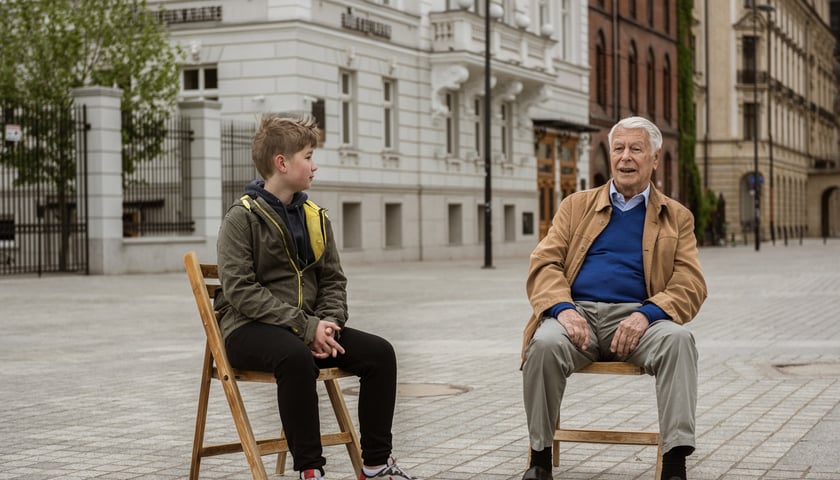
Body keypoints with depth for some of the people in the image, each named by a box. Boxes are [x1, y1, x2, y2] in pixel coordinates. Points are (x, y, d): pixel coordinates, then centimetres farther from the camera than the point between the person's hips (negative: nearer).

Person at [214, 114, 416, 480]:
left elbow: (333, 280, 14)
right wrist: (306, 327, -22)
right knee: (296, 357, -38)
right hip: (250, 330, -6)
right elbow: (241, 290, -17)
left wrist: (328, 322, -9)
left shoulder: (314, 217, 12)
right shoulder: (242, 217, -9)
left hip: (308, 328, 6)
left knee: (379, 352, -13)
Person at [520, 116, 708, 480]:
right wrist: (563, 309, -15)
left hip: (636, 318, 0)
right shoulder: (577, 206, 19)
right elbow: (544, 263, 8)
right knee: (545, 344, -33)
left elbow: (690, 285, 4)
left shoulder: (677, 218, 16)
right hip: (578, 313, 0)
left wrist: (646, 315, -17)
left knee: (678, 339, -33)